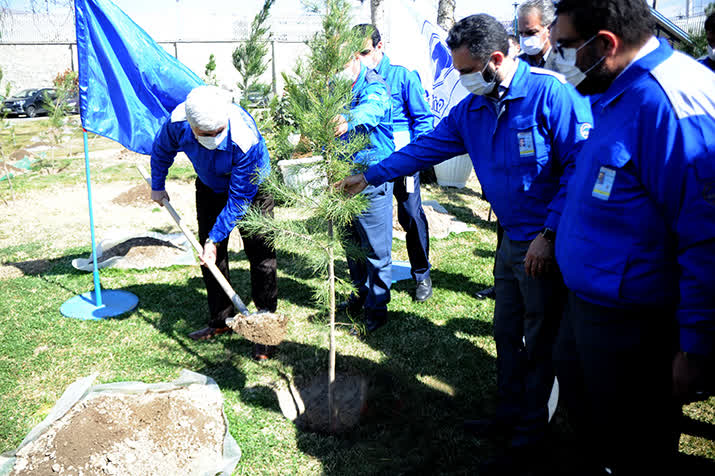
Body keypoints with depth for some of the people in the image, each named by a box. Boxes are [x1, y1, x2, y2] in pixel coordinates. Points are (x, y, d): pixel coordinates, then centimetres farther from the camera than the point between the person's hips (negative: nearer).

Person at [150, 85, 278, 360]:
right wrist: (157, 186, 11)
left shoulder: (245, 139, -41)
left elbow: (239, 199, -31)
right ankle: (220, 321, 22)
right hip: (210, 188, 5)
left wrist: (214, 238, -28)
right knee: (210, 255, 7)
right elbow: (162, 149, -1)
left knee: (261, 255, -11)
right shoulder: (177, 122, -28)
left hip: (252, 187, -4)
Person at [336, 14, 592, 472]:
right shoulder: (472, 108, 6)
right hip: (512, 240, 7)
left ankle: (532, 430, 25)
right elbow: (427, 146, 14)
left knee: (541, 340, 7)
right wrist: (370, 176, 16)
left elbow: (580, 165, -18)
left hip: (548, 245, -7)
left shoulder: (551, 94, -17)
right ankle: (511, 412, 37)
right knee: (508, 333, 17)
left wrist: (549, 235, -20)